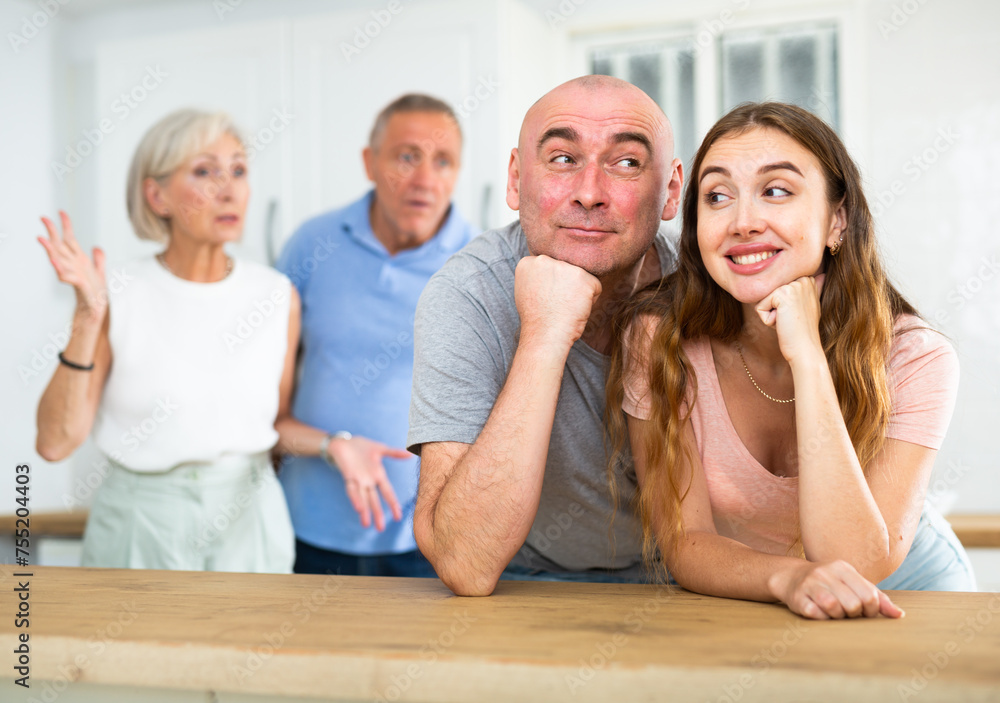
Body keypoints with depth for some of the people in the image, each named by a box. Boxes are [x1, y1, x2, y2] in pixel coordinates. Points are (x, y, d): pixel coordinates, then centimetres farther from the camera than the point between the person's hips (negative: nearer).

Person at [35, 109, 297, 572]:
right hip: (142, 527, -2)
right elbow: (55, 442, -14)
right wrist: (87, 321, -22)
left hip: (249, 521, 2)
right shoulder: (118, 297, -11)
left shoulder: (278, 296, -3)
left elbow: (280, 425, 8)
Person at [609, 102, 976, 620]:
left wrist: (808, 357, -33)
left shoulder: (916, 359, -19)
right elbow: (685, 543, -16)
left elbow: (858, 567, -28)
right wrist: (790, 577, -36)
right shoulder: (658, 338, -17)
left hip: (900, 598, 0)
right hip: (732, 601, 1)